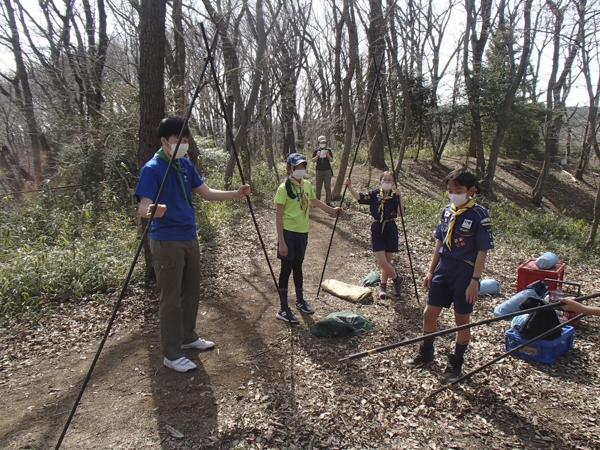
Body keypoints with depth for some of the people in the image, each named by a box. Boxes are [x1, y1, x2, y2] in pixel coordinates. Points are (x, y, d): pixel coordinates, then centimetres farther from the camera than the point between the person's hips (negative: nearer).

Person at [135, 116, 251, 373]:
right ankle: (172, 354, 13)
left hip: (190, 238, 8)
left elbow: (207, 193, 11)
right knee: (171, 298, 0)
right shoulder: (152, 169, -15)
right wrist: (152, 211, -45)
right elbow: (143, 208, -22)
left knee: (191, 292, 17)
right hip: (167, 242, -8)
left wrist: (236, 194, -2)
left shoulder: (185, 165, 8)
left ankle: (188, 337, 35)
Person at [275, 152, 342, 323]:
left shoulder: (307, 185, 5)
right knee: (286, 268, -1)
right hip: (288, 232, -6)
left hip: (302, 232, 6)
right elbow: (278, 217, -15)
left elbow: (314, 201, 26)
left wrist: (332, 210, 29)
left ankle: (300, 300, 34)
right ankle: (283, 310, 8)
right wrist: (281, 242, -19)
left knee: (298, 266, 19)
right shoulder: (284, 188, -14)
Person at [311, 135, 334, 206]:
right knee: (318, 187, 3)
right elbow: (313, 160, -2)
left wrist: (328, 155, -16)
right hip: (319, 171, 0)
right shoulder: (316, 151, 4)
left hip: (327, 170, 0)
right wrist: (317, 156, -19)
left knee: (328, 187, -2)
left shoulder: (328, 150, 5)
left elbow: (331, 160, 3)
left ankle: (328, 202, 0)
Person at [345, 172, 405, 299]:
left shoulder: (394, 196, -1)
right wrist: (350, 187, -28)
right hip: (377, 230, 0)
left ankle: (383, 285, 28)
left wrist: (399, 196, -24)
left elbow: (400, 212, -15)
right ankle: (397, 279, 19)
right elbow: (359, 197, -14)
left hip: (390, 230, 0)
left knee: (387, 261, 7)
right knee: (381, 262, -6)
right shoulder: (374, 194, 0)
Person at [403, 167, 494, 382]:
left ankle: (456, 362, 29)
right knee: (429, 313, 10)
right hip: (443, 269, 5)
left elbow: (482, 251, -12)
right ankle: (426, 352, 32)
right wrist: (431, 270, 10)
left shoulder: (479, 215, -13)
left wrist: (474, 280, -15)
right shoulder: (447, 211, 3)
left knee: (462, 319, 10)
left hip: (465, 273, -5)